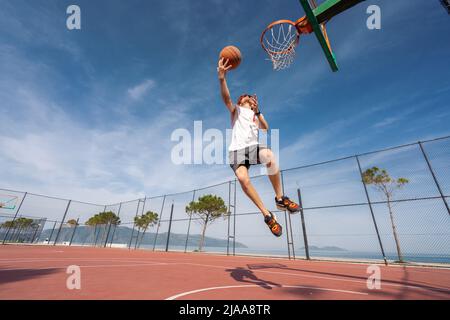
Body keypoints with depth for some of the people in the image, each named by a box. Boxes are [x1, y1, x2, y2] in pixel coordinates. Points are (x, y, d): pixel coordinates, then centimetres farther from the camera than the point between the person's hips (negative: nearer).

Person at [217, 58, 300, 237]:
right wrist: (222, 78, -18)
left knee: (269, 155, -34)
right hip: (237, 149, -1)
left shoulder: (257, 114, 30)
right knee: (242, 178, -30)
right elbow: (226, 97, 0)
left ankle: (280, 199, -18)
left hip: (253, 147, 2)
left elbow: (265, 129, 12)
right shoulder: (235, 109, 21)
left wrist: (257, 111, 0)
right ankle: (267, 215, -17)